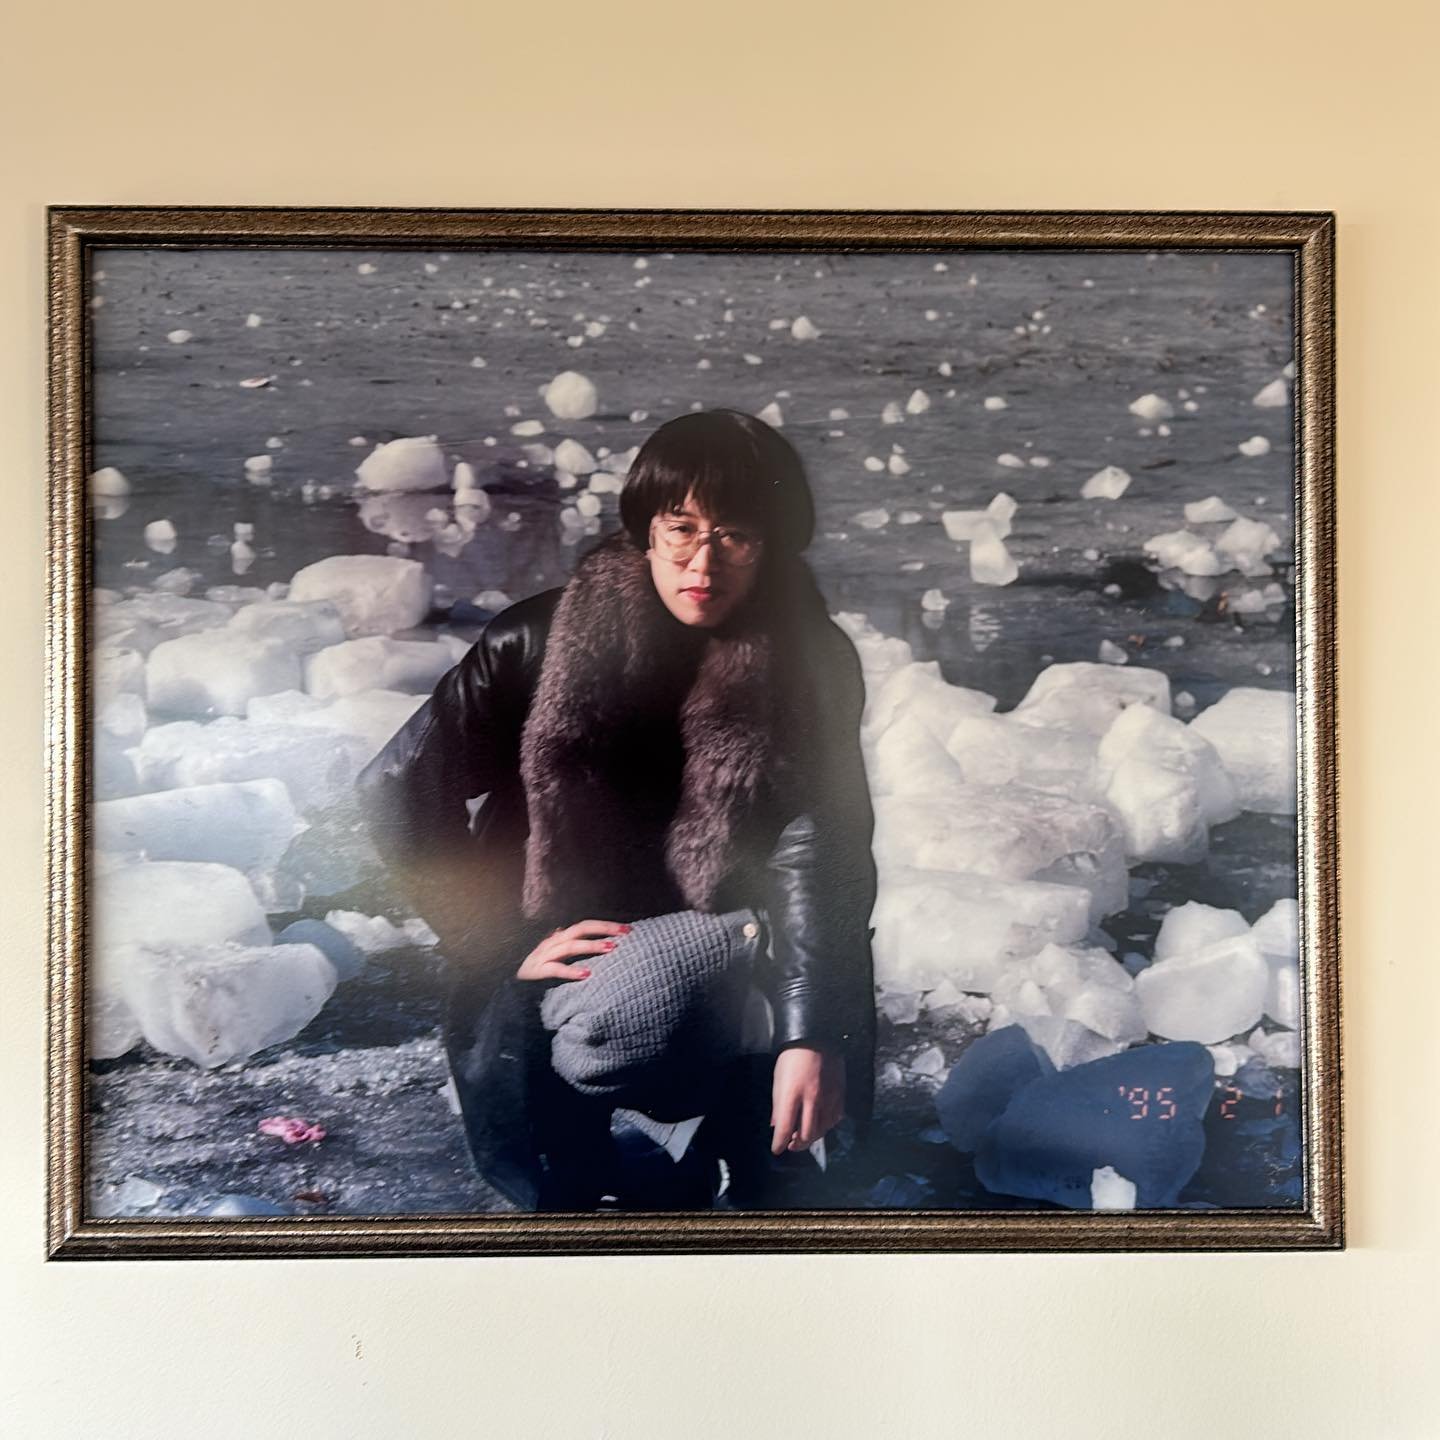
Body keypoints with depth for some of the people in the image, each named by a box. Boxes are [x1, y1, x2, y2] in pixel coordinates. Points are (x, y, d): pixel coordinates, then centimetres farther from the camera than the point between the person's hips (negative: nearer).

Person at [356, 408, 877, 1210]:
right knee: (504, 1072, -28)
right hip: (560, 952, 0)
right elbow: (398, 790, -9)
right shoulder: (539, 641, -12)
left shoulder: (813, 665, -10)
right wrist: (509, 946, -14)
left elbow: (816, 848, -20)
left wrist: (812, 1037, -33)